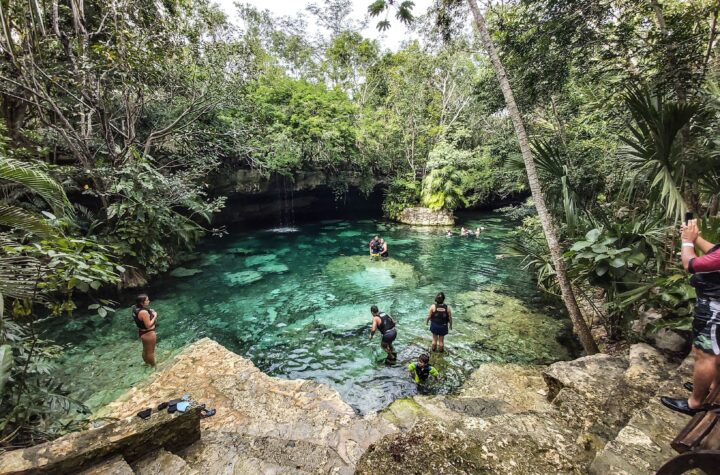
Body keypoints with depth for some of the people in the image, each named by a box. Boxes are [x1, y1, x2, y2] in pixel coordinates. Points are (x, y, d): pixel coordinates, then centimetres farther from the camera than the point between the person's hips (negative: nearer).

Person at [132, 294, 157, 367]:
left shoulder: (137, 309, -2)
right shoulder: (144, 312, -32)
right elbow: (148, 325, -28)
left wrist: (150, 313, 1)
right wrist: (154, 316, -20)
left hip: (142, 332, 9)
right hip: (149, 333, -9)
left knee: (145, 350, 27)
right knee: (151, 351, 10)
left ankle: (147, 363, 46)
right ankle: (153, 366, 26)